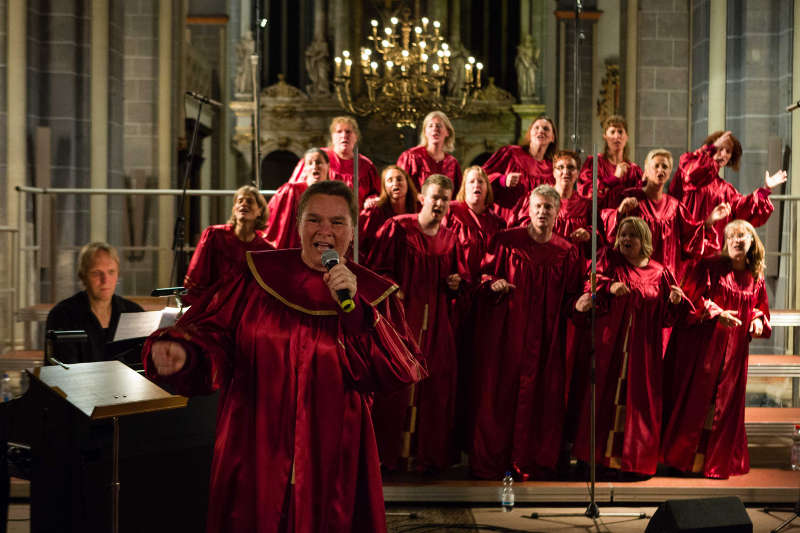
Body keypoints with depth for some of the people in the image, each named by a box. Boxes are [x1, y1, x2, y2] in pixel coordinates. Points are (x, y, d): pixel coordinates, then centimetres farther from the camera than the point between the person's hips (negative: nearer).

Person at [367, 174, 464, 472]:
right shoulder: (397, 228, -1)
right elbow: (376, 268, -4)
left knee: (434, 388, 3)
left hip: (436, 324, 5)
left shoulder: (450, 239, 14)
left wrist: (455, 285, 3)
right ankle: (389, 453, 6)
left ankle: (428, 454, 14)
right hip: (400, 317, -4)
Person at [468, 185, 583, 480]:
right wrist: (493, 285, -15)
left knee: (541, 396, 2)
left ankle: (534, 461, 15)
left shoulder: (568, 252, 8)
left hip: (546, 335, 2)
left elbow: (572, 296, 10)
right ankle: (492, 461, 10)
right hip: (506, 332, -2)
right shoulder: (506, 240, 1)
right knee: (499, 392, 0)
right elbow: (485, 275, 6)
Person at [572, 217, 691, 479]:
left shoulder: (659, 273, 10)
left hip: (643, 348, 1)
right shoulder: (609, 260, 9)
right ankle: (596, 457, 3)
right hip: (610, 344, -1)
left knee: (637, 400, 0)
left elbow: (666, 316, 10)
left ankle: (633, 462, 6)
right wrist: (610, 287, -28)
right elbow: (594, 280, -9)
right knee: (605, 395, -2)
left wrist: (675, 302, -11)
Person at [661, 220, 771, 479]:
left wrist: (757, 321, -1)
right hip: (700, 346, -4)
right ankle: (682, 456, 8)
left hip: (733, 350, 4)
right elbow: (690, 297, -8)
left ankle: (715, 459, 16)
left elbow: (761, 309, 21)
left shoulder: (756, 279, 10)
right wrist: (716, 313, -19)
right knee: (693, 399, -2)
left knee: (725, 403, 5)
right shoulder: (709, 267, -3)